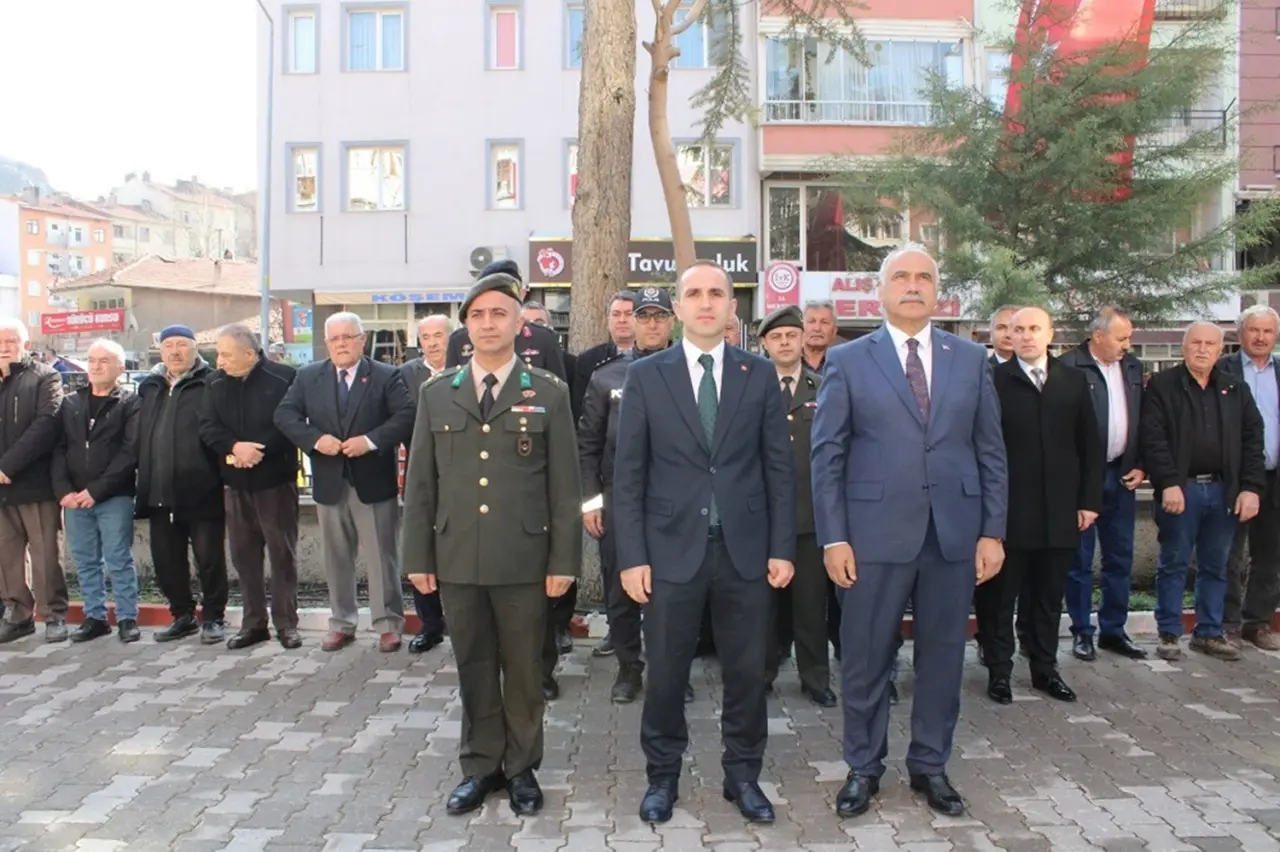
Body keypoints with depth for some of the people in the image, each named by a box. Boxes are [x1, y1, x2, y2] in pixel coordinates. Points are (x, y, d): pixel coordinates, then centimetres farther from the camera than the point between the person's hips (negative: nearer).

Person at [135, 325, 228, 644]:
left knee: (209, 558, 1)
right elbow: (140, 437, 20)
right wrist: (144, 480, 14)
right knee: (166, 559, 12)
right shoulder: (148, 388, 16)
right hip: (159, 493, 6)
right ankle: (183, 615, 27)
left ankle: (213, 618, 15)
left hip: (201, 491, -6)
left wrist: (223, 473, -13)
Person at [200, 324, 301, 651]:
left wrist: (255, 451, -19)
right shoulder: (216, 382, 6)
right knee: (244, 555, 10)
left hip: (276, 480, -5)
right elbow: (208, 427, 1)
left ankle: (286, 623, 10)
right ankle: (253, 623, 21)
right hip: (236, 481, 5)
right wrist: (235, 447, -18)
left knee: (282, 553, 2)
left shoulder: (283, 378, -10)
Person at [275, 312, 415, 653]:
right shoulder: (308, 377, 7)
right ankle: (341, 624, 26)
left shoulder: (387, 376, -3)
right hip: (329, 483, 3)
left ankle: (388, 624, 14)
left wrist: (371, 440, -22)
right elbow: (285, 414, 1)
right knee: (336, 559, 13)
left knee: (382, 558, 3)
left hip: (374, 482, -3)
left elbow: (406, 416, -12)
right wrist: (315, 439, -15)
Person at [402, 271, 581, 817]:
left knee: (523, 669, 10)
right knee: (473, 668, 12)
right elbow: (420, 482, 7)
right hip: (457, 559, 2)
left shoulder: (549, 393, 0)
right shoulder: (436, 393, 7)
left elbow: (564, 485, -2)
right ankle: (480, 766, 28)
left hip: (524, 560, -2)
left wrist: (563, 560, -5)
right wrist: (419, 555, 4)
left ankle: (522, 768, 26)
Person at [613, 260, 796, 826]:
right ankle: (662, 776, 28)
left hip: (746, 548, 1)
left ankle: (743, 774, 29)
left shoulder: (760, 374, 5)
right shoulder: (646, 376, 2)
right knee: (666, 673, 9)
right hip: (672, 548, -1)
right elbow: (628, 474, 0)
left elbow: (779, 467, 5)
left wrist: (782, 547, -1)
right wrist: (631, 555, -6)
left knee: (747, 671, 11)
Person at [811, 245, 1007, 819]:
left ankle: (930, 766, 30)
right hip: (875, 533, -2)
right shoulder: (847, 360, 1)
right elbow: (827, 455, -2)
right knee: (866, 659, 7)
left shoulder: (970, 359, 8)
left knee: (942, 656, 12)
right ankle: (863, 768, 26)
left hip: (955, 533, 3)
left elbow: (991, 451, 8)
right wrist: (833, 538, -8)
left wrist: (993, 531, 2)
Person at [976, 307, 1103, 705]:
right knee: (999, 596, 7)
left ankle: (1045, 668, 28)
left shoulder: (1074, 380, 8)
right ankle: (999, 671, 19)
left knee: (1049, 596, 14)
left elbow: (1090, 444, 9)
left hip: (1060, 511, 4)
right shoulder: (994, 381, -5)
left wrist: (1089, 500, 4)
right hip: (1008, 510, -3)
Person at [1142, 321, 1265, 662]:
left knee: (1215, 567, 11)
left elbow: (1252, 440, 8)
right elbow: (1153, 438, -9)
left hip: (1224, 491, 4)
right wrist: (1168, 484, -16)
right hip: (1180, 489, -4)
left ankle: (1209, 633, 22)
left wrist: (1251, 487, -2)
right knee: (1173, 565, 4)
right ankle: (1169, 634, 13)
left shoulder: (1236, 389, 11)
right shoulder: (1162, 385, -1)